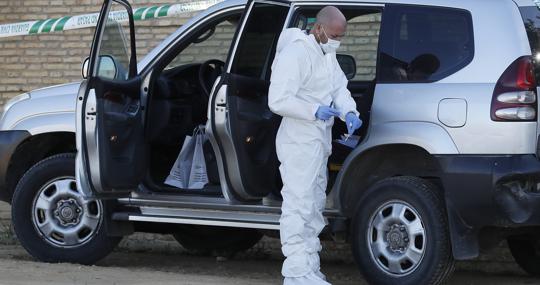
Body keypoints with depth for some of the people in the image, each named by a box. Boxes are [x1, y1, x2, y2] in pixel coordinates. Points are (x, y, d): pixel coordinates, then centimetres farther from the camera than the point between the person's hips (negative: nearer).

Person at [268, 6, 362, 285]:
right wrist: (315, 111, -27)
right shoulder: (295, 53, -17)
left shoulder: (327, 54, 13)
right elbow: (278, 100, -22)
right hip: (298, 144, -10)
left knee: (313, 208, 14)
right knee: (298, 205, -13)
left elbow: (339, 87, 13)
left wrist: (349, 112, -8)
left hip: (319, 143, 10)